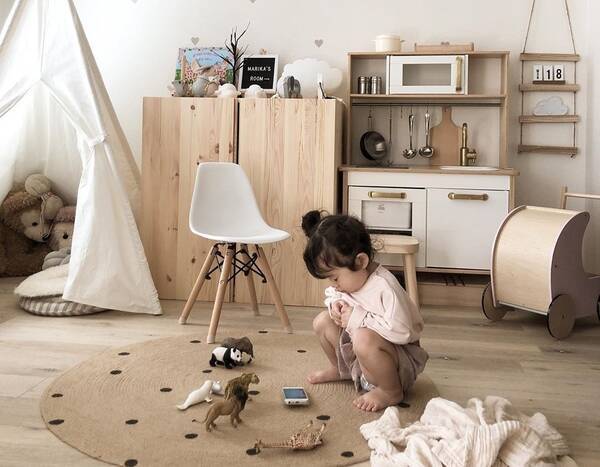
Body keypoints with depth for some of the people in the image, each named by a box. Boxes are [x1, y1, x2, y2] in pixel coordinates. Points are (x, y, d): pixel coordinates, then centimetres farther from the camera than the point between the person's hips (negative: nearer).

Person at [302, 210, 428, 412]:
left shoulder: (385, 287, -31)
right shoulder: (347, 280, -5)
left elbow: (400, 331, -39)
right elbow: (331, 294, 17)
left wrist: (357, 317, -32)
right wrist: (335, 304, -8)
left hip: (401, 355, -8)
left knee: (364, 340, -38)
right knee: (322, 321, 1)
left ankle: (391, 391, -14)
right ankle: (340, 369, 25)